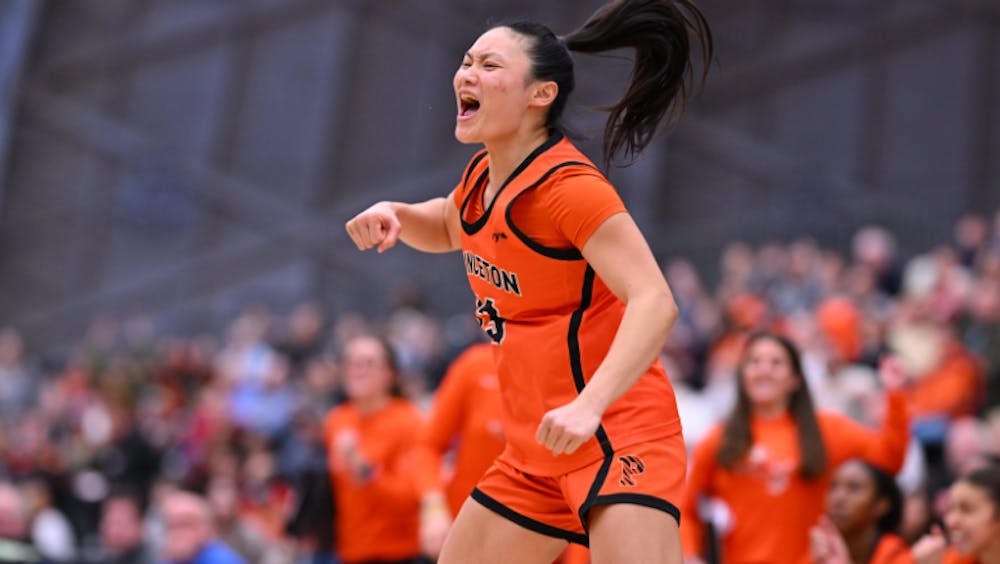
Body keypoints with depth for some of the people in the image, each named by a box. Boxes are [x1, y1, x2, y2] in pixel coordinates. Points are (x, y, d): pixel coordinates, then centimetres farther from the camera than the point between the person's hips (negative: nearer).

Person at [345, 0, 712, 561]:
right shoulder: (484, 177, 8)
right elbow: (448, 228, 32)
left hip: (617, 436, -9)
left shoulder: (568, 185, -17)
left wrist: (590, 405, -38)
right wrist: (395, 215, 8)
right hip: (534, 452, 9)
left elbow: (654, 303, -26)